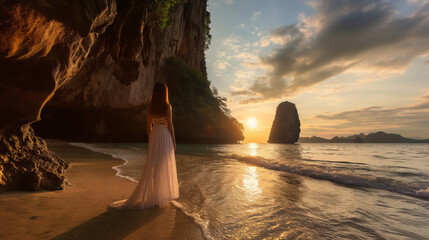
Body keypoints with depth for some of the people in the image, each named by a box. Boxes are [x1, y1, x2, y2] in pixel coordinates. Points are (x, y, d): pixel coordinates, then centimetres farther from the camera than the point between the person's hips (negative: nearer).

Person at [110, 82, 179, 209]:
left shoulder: (150, 107, 6)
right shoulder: (167, 106, -10)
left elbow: (149, 126, 9)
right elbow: (170, 125, -10)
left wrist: (151, 140, 18)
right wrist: (173, 141, -1)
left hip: (154, 136, 5)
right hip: (165, 136, -5)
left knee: (152, 166, 12)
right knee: (164, 167, 3)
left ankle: (151, 195, 20)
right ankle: (161, 197, 13)